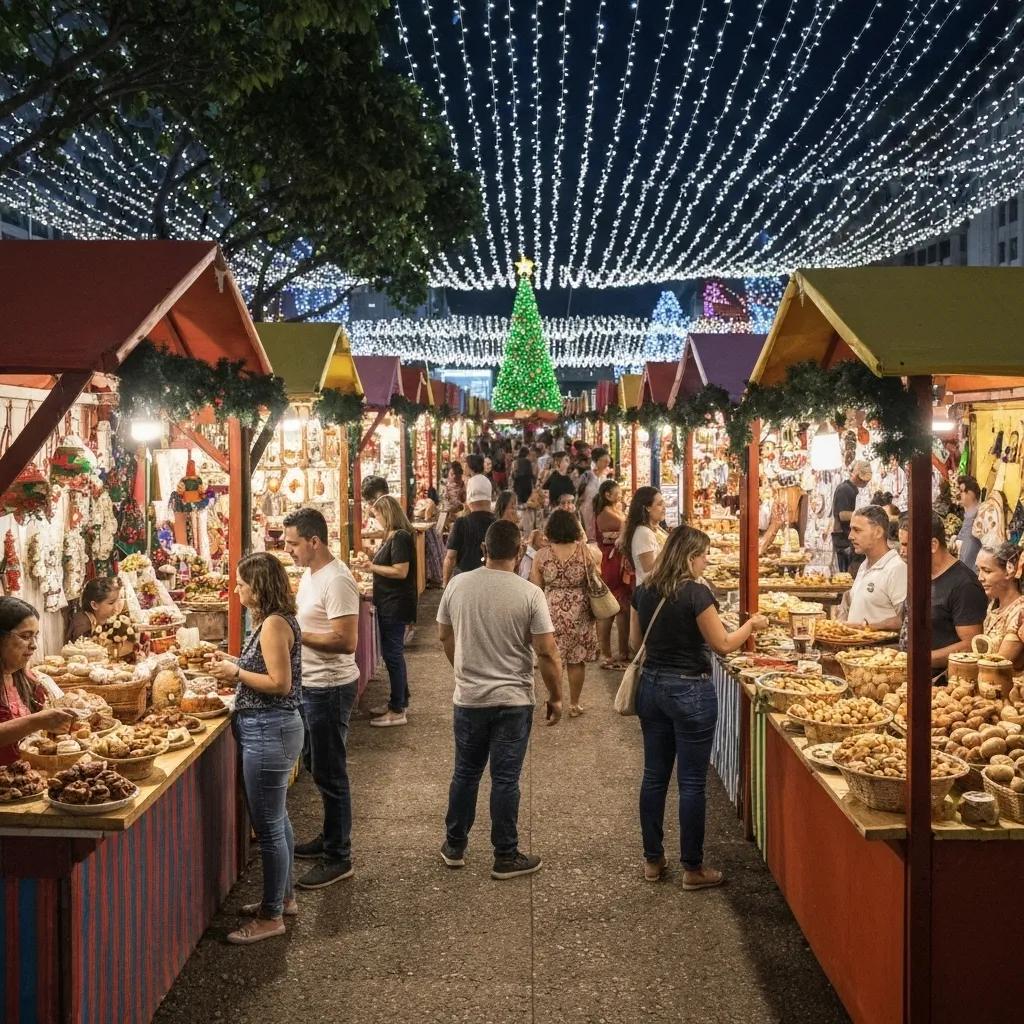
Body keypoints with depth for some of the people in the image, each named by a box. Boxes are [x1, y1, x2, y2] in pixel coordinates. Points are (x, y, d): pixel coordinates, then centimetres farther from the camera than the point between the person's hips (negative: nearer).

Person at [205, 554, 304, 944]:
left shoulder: (274, 624, -19)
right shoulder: (274, 620, 11)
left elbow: (280, 683, -23)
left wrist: (236, 672, -14)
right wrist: (234, 663, 7)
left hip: (268, 731, -11)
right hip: (273, 728, 11)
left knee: (268, 826, -1)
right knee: (277, 819, 21)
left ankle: (271, 916, 9)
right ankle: (284, 896, 35)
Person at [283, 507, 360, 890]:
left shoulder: (336, 581, -22)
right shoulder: (311, 574, 10)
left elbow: (346, 642, -27)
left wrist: (295, 633, -24)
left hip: (330, 688, -10)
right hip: (310, 685, 10)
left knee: (329, 774, -1)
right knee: (319, 768, 20)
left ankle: (338, 859, 9)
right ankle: (330, 838, 35)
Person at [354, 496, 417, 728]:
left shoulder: (400, 537, -18)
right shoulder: (391, 536, 13)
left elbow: (401, 571, -24)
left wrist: (372, 567, -18)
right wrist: (371, 564, 6)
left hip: (396, 605, -10)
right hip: (388, 604, 10)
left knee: (393, 654, -5)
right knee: (391, 653, 17)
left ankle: (398, 711, 2)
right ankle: (398, 701, 28)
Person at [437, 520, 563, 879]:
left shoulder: (458, 585, -4)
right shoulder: (529, 594, -14)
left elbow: (445, 637, 9)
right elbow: (547, 653, -14)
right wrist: (556, 697, 0)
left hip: (468, 698, 3)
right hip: (513, 701, -3)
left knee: (466, 773, 17)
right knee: (505, 779, 5)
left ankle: (454, 847, 28)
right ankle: (506, 857, 15)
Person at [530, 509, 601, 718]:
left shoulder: (541, 556, -8)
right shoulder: (586, 552, -8)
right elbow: (598, 556, 16)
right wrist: (584, 541, 29)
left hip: (551, 612, 0)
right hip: (579, 613, 1)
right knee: (576, 660, 12)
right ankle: (574, 704, 21)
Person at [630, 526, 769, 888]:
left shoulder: (644, 590, 3)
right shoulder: (696, 592, -17)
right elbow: (723, 644, -12)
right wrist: (752, 624, 3)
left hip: (651, 686, 7)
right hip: (689, 691, -6)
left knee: (654, 775, 14)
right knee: (691, 782, 3)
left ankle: (652, 860, 23)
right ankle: (693, 869, 12)